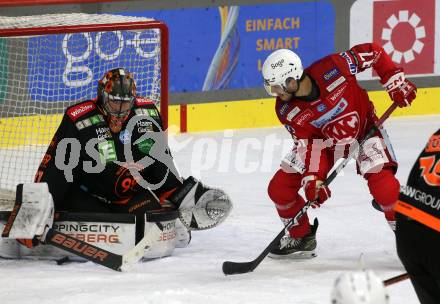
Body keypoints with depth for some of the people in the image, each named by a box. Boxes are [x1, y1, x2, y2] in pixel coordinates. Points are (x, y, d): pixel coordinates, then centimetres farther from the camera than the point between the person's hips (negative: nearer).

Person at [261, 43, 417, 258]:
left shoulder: (332, 68, -34)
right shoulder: (286, 110, -20)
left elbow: (373, 52, -20)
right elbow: (308, 144, -14)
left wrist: (396, 84, -19)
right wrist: (312, 179, -26)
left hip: (363, 127, -4)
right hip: (321, 140, 4)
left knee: (383, 187, -27)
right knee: (279, 188, -4)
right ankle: (301, 237, 19)